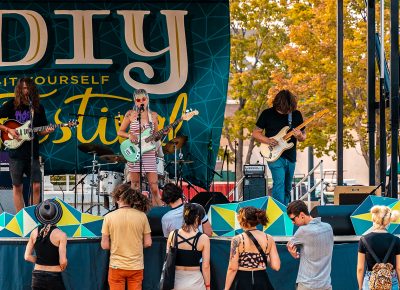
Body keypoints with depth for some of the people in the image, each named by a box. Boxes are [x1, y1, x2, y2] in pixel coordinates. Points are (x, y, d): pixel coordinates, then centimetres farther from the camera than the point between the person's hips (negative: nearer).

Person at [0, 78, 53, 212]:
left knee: (36, 186, -4)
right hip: (16, 152, -2)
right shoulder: (11, 105, 0)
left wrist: (46, 131, -9)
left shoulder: (38, 107, 7)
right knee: (17, 186, 3)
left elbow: (40, 131, 12)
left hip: (32, 152, 2)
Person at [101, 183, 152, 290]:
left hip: (117, 266, -1)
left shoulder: (109, 217, -7)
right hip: (136, 267, 1)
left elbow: (105, 245, -6)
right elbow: (147, 243, -1)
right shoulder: (142, 216, -5)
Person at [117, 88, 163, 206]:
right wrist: (130, 135, -12)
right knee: (135, 188, 2)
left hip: (149, 154, 1)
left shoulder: (153, 115, 9)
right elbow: (120, 132, 7)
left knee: (154, 188, -6)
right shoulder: (130, 114, 3)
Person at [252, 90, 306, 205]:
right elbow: (255, 133, 3)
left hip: (290, 157, 4)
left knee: (287, 188, 11)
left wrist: (300, 136, -12)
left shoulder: (296, 114, 5)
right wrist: (267, 140, -15)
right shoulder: (268, 114, -3)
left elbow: (303, 136, 12)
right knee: (279, 183, -20)